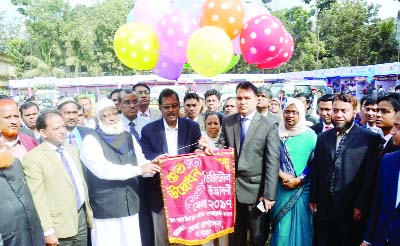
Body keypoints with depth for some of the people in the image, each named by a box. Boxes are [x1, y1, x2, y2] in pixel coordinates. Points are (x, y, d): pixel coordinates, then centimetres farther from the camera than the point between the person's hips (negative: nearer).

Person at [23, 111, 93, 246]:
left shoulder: (72, 149, 9)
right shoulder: (33, 157, -12)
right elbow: (37, 197, -15)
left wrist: (88, 209, 14)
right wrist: (48, 230, -16)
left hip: (82, 215, 6)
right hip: (60, 224, -6)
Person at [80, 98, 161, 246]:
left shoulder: (128, 138, 8)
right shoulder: (91, 141, -9)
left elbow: (141, 162, 7)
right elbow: (103, 170, -21)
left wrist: (153, 165, -15)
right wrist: (139, 169, -23)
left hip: (131, 206, 5)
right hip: (105, 210, -4)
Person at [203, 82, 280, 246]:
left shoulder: (269, 125, -7)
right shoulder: (227, 122, 5)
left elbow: (272, 162, -10)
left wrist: (269, 194, -13)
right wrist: (210, 149, -15)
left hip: (256, 190, -3)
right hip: (231, 189, 3)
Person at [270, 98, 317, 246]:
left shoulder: (310, 136, -2)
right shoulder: (277, 134, 1)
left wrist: (298, 180, -12)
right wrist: (282, 176, -12)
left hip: (302, 189, -1)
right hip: (280, 188, 1)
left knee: (301, 225, 9)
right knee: (281, 225, 9)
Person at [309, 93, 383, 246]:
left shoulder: (370, 139, -5)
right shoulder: (323, 137, 8)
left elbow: (370, 176, -8)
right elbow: (316, 170, 9)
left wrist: (361, 206, -10)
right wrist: (313, 198, 6)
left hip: (351, 209, -3)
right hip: (323, 207, 4)